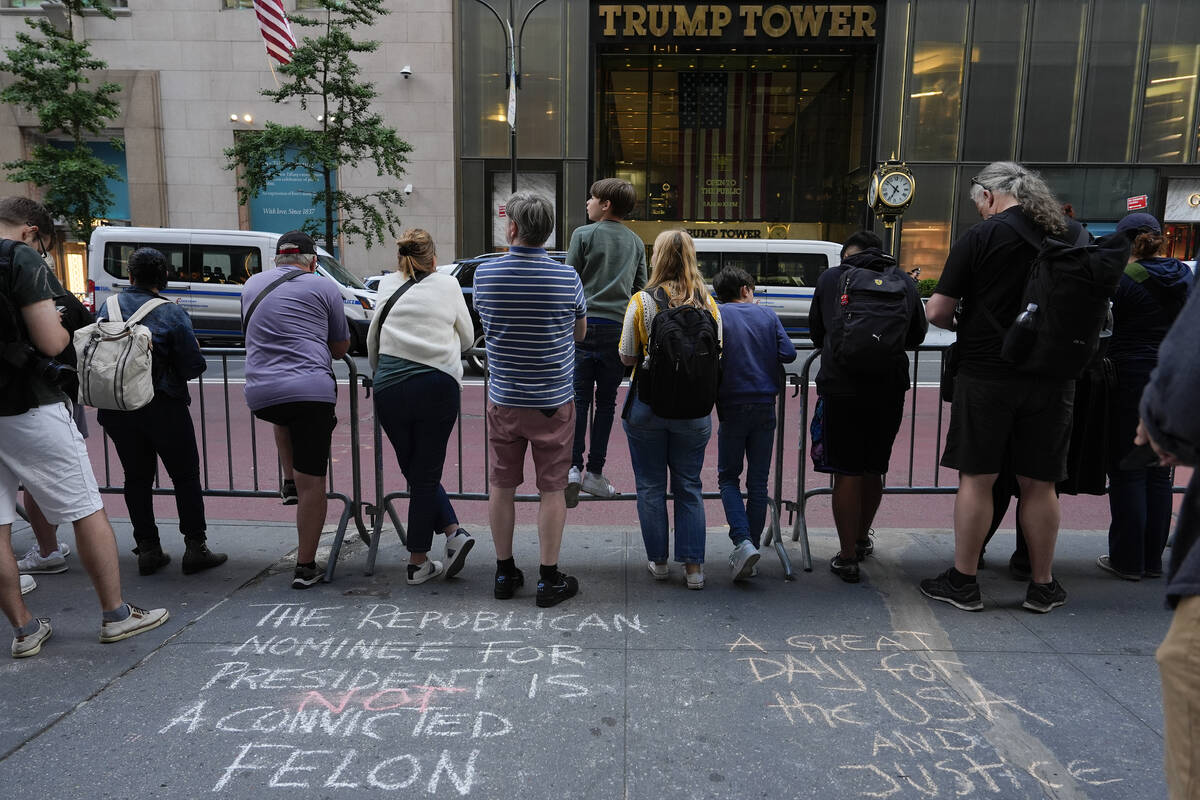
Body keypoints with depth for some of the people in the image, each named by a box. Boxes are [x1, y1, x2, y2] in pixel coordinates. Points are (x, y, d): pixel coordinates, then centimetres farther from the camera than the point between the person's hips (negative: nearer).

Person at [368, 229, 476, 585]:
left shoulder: (387, 286, 11)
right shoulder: (448, 285, 7)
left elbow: (372, 341, 17)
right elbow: (467, 339, 16)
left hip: (389, 387, 1)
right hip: (438, 385, -1)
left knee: (415, 473, 14)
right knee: (426, 474, 7)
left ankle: (453, 532, 6)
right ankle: (418, 561, 10)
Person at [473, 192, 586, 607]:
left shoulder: (485, 274, -5)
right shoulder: (567, 278, -10)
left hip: (504, 399, 2)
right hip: (553, 401, -2)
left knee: (501, 487, 13)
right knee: (552, 489, 7)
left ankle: (505, 573, 24)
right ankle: (549, 579, 13)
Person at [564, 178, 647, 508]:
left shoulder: (583, 235, 0)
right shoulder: (636, 242, 14)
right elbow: (641, 288, 16)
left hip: (585, 324, -3)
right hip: (620, 329, 3)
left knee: (579, 398, 2)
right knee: (606, 401, 8)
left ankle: (573, 467, -6)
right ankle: (594, 472, 12)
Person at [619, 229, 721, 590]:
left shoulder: (641, 301, -9)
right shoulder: (707, 303, -3)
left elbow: (626, 357, -5)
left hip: (647, 407, -2)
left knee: (651, 486, 12)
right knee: (689, 487, 12)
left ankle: (658, 560, 21)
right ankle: (693, 566, 13)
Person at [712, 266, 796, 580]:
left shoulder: (716, 315, 0)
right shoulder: (767, 315, 6)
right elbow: (788, 353, -1)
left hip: (732, 406, -2)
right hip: (765, 406, 2)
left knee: (728, 478, 9)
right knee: (758, 482, 10)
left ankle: (743, 541, -9)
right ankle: (751, 548, 14)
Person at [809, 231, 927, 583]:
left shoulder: (830, 278, 5)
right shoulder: (906, 283, 10)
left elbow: (815, 332, 16)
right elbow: (916, 335, 20)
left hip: (841, 386, -3)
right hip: (889, 386, 3)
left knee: (847, 474, 4)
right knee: (873, 470, 18)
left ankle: (847, 558, 8)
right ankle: (861, 540, 37)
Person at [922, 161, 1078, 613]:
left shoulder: (980, 238, -8)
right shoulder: (1073, 236, 6)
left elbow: (937, 312, -10)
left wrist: (963, 325, 11)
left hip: (987, 374, -4)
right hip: (1052, 377, 4)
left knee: (976, 479, 5)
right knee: (1038, 484, 12)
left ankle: (963, 582, 13)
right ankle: (1042, 586, 23)